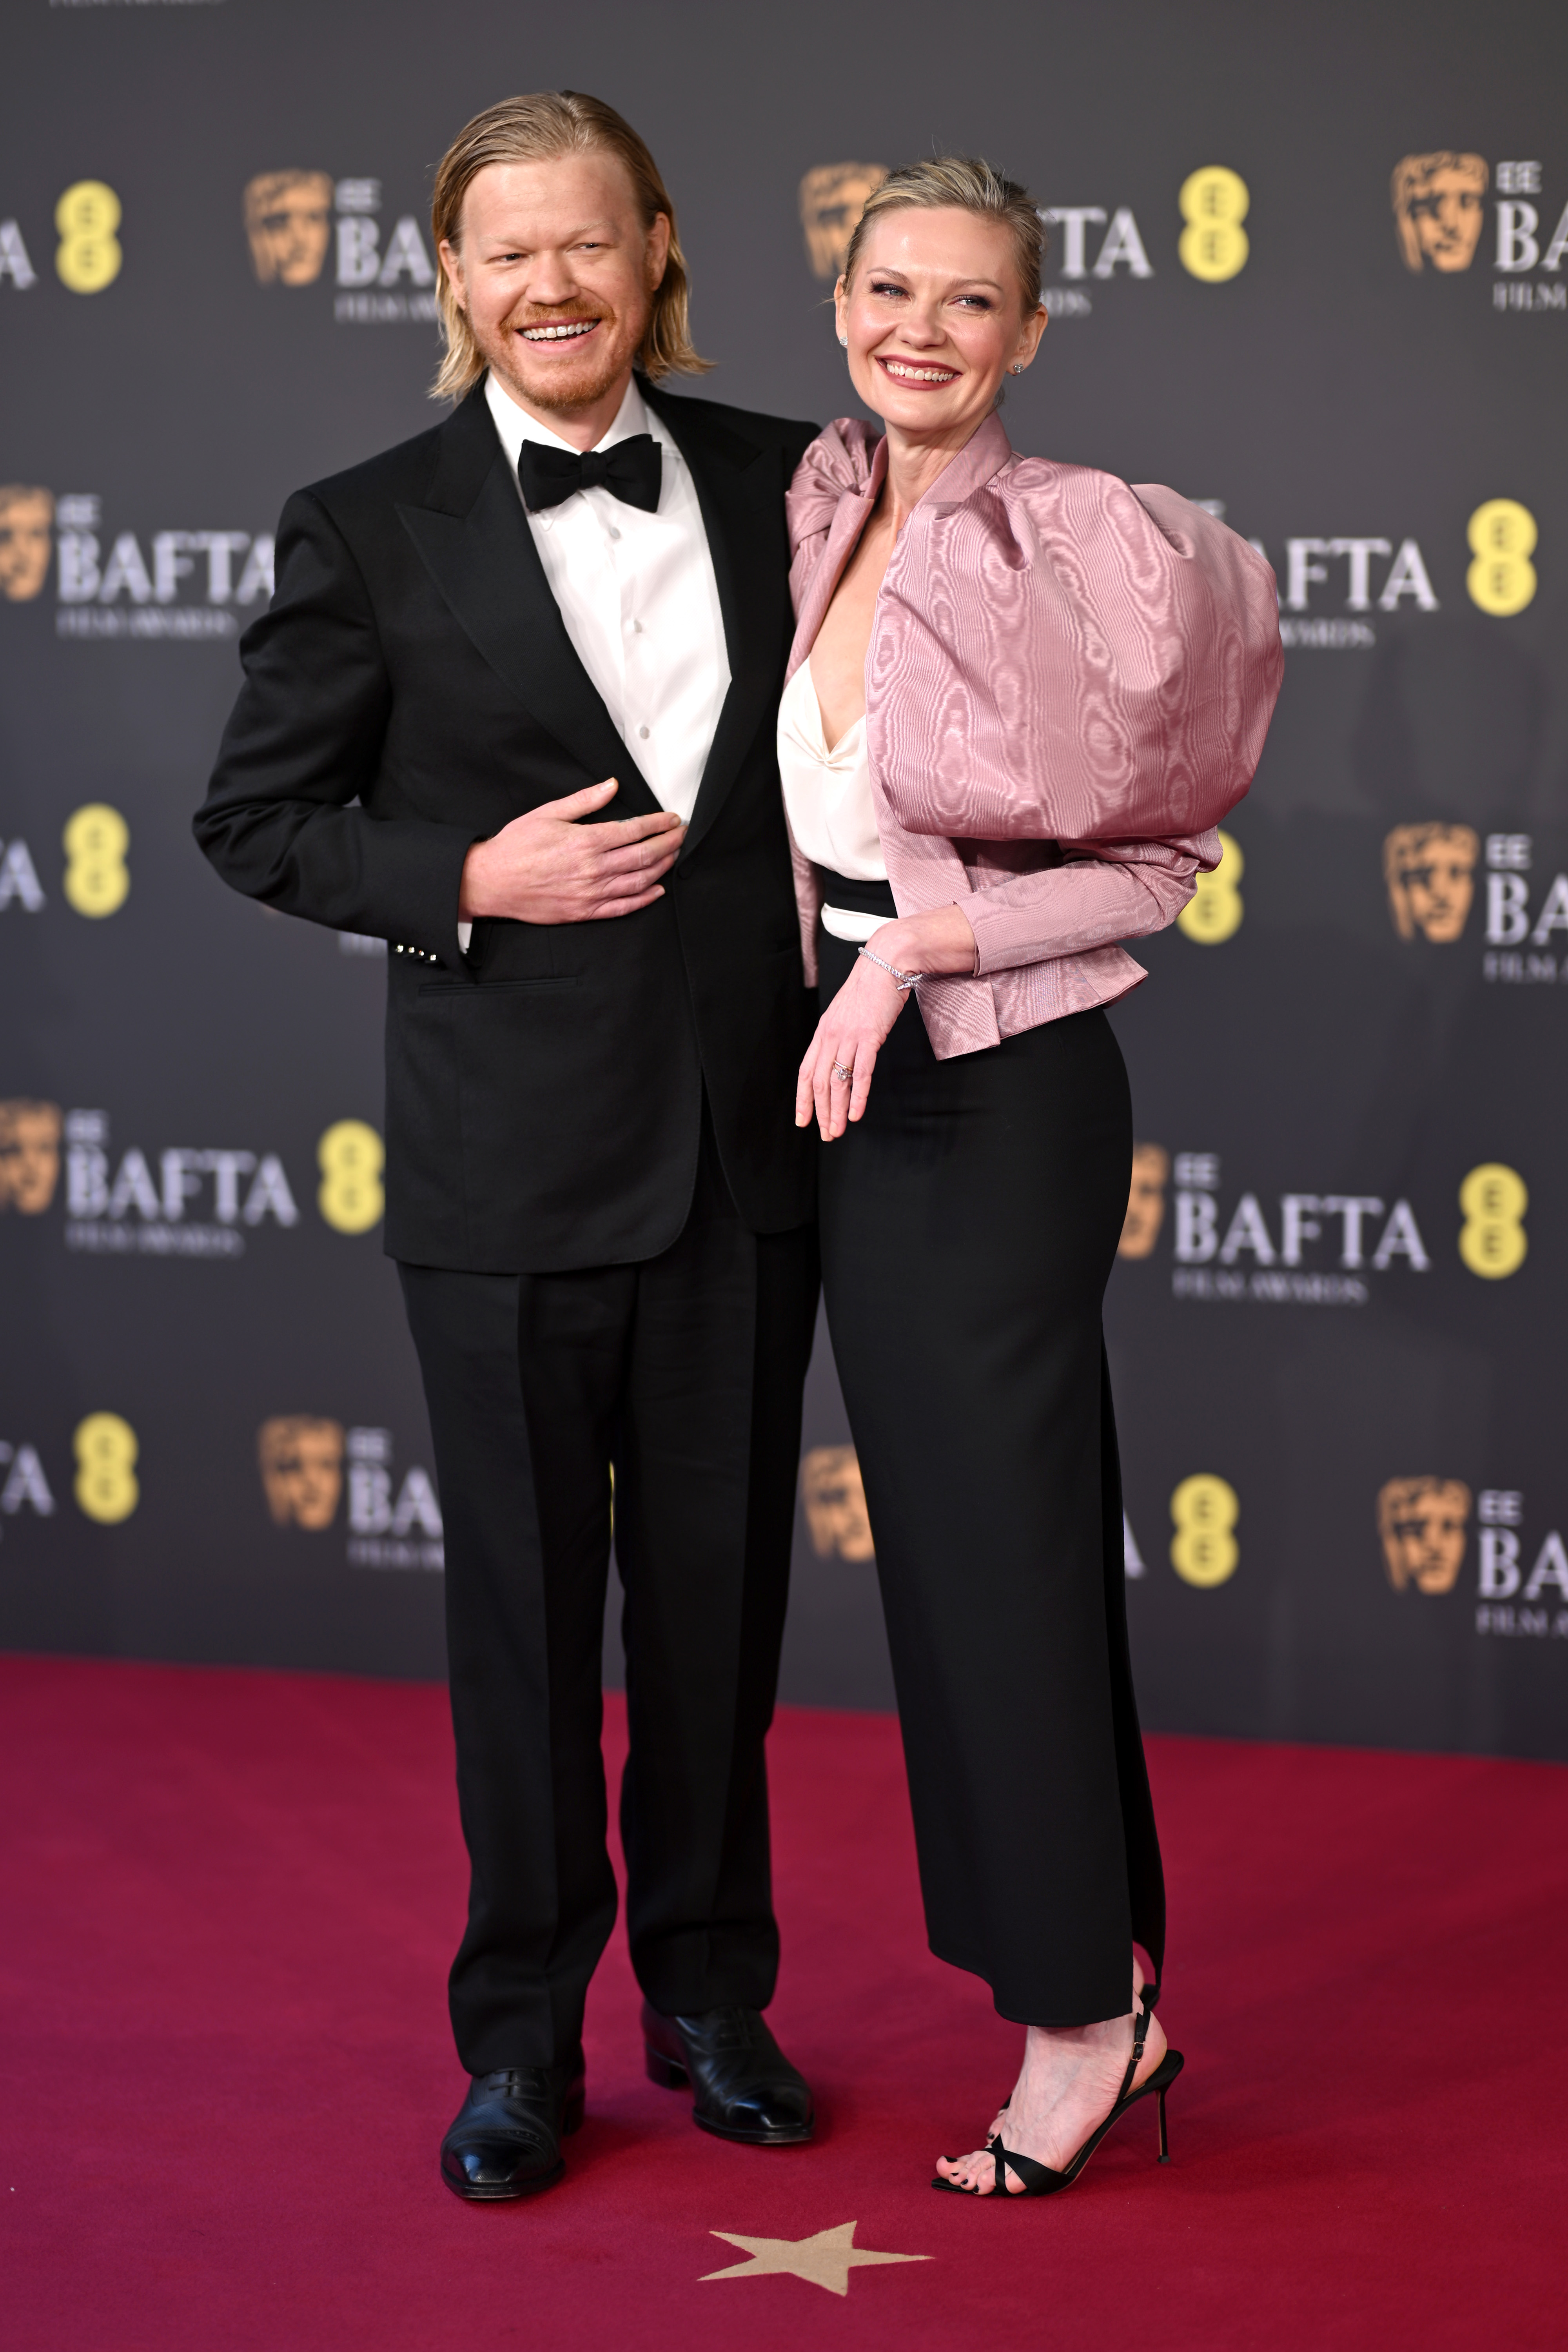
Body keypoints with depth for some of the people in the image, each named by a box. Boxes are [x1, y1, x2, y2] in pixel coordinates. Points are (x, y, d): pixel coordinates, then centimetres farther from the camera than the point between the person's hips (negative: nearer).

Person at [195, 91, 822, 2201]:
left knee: (721, 1587, 12)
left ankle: (713, 1993, 28)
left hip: (749, 1133, 3)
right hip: (515, 1155, -2)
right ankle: (521, 2041, 21)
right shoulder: (369, 529, -4)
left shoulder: (776, 484, 4)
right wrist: (470, 881, -14)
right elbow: (256, 820, 0)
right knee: (524, 1606, 7)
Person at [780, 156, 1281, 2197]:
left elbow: (1157, 862, -12)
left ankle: (1082, 2018, 13)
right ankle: (1110, 1979, 22)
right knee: (944, 1545, 12)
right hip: (863, 1087, 8)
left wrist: (925, 937, -20)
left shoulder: (1086, 543, -13)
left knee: (1004, 1547, -1)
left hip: (1010, 1091, -7)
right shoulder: (825, 519, 7)